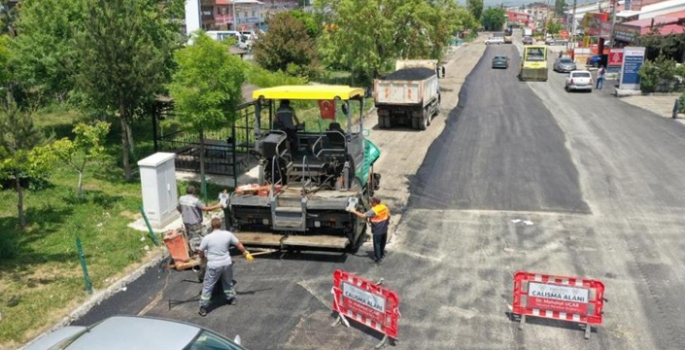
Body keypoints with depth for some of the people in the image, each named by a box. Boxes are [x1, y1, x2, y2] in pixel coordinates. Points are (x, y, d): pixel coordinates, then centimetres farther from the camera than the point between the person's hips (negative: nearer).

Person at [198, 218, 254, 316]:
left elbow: (200, 252, -2)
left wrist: (203, 257, 22)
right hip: (226, 263, 3)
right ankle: (232, 298, 45)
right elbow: (239, 244, 5)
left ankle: (203, 308, 15)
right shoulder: (228, 234, -6)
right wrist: (246, 253, 21)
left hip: (213, 265, -3)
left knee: (207, 287, 10)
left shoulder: (207, 238, -14)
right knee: (228, 282, 28)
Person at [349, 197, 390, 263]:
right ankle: (382, 254, 41)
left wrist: (354, 211, -20)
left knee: (377, 244, 6)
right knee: (383, 242, 24)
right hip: (384, 229, 7)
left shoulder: (374, 211, -24)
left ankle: (378, 259, 12)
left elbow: (363, 216, -27)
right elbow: (388, 216, 11)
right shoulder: (385, 207, -1)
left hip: (377, 230, -7)